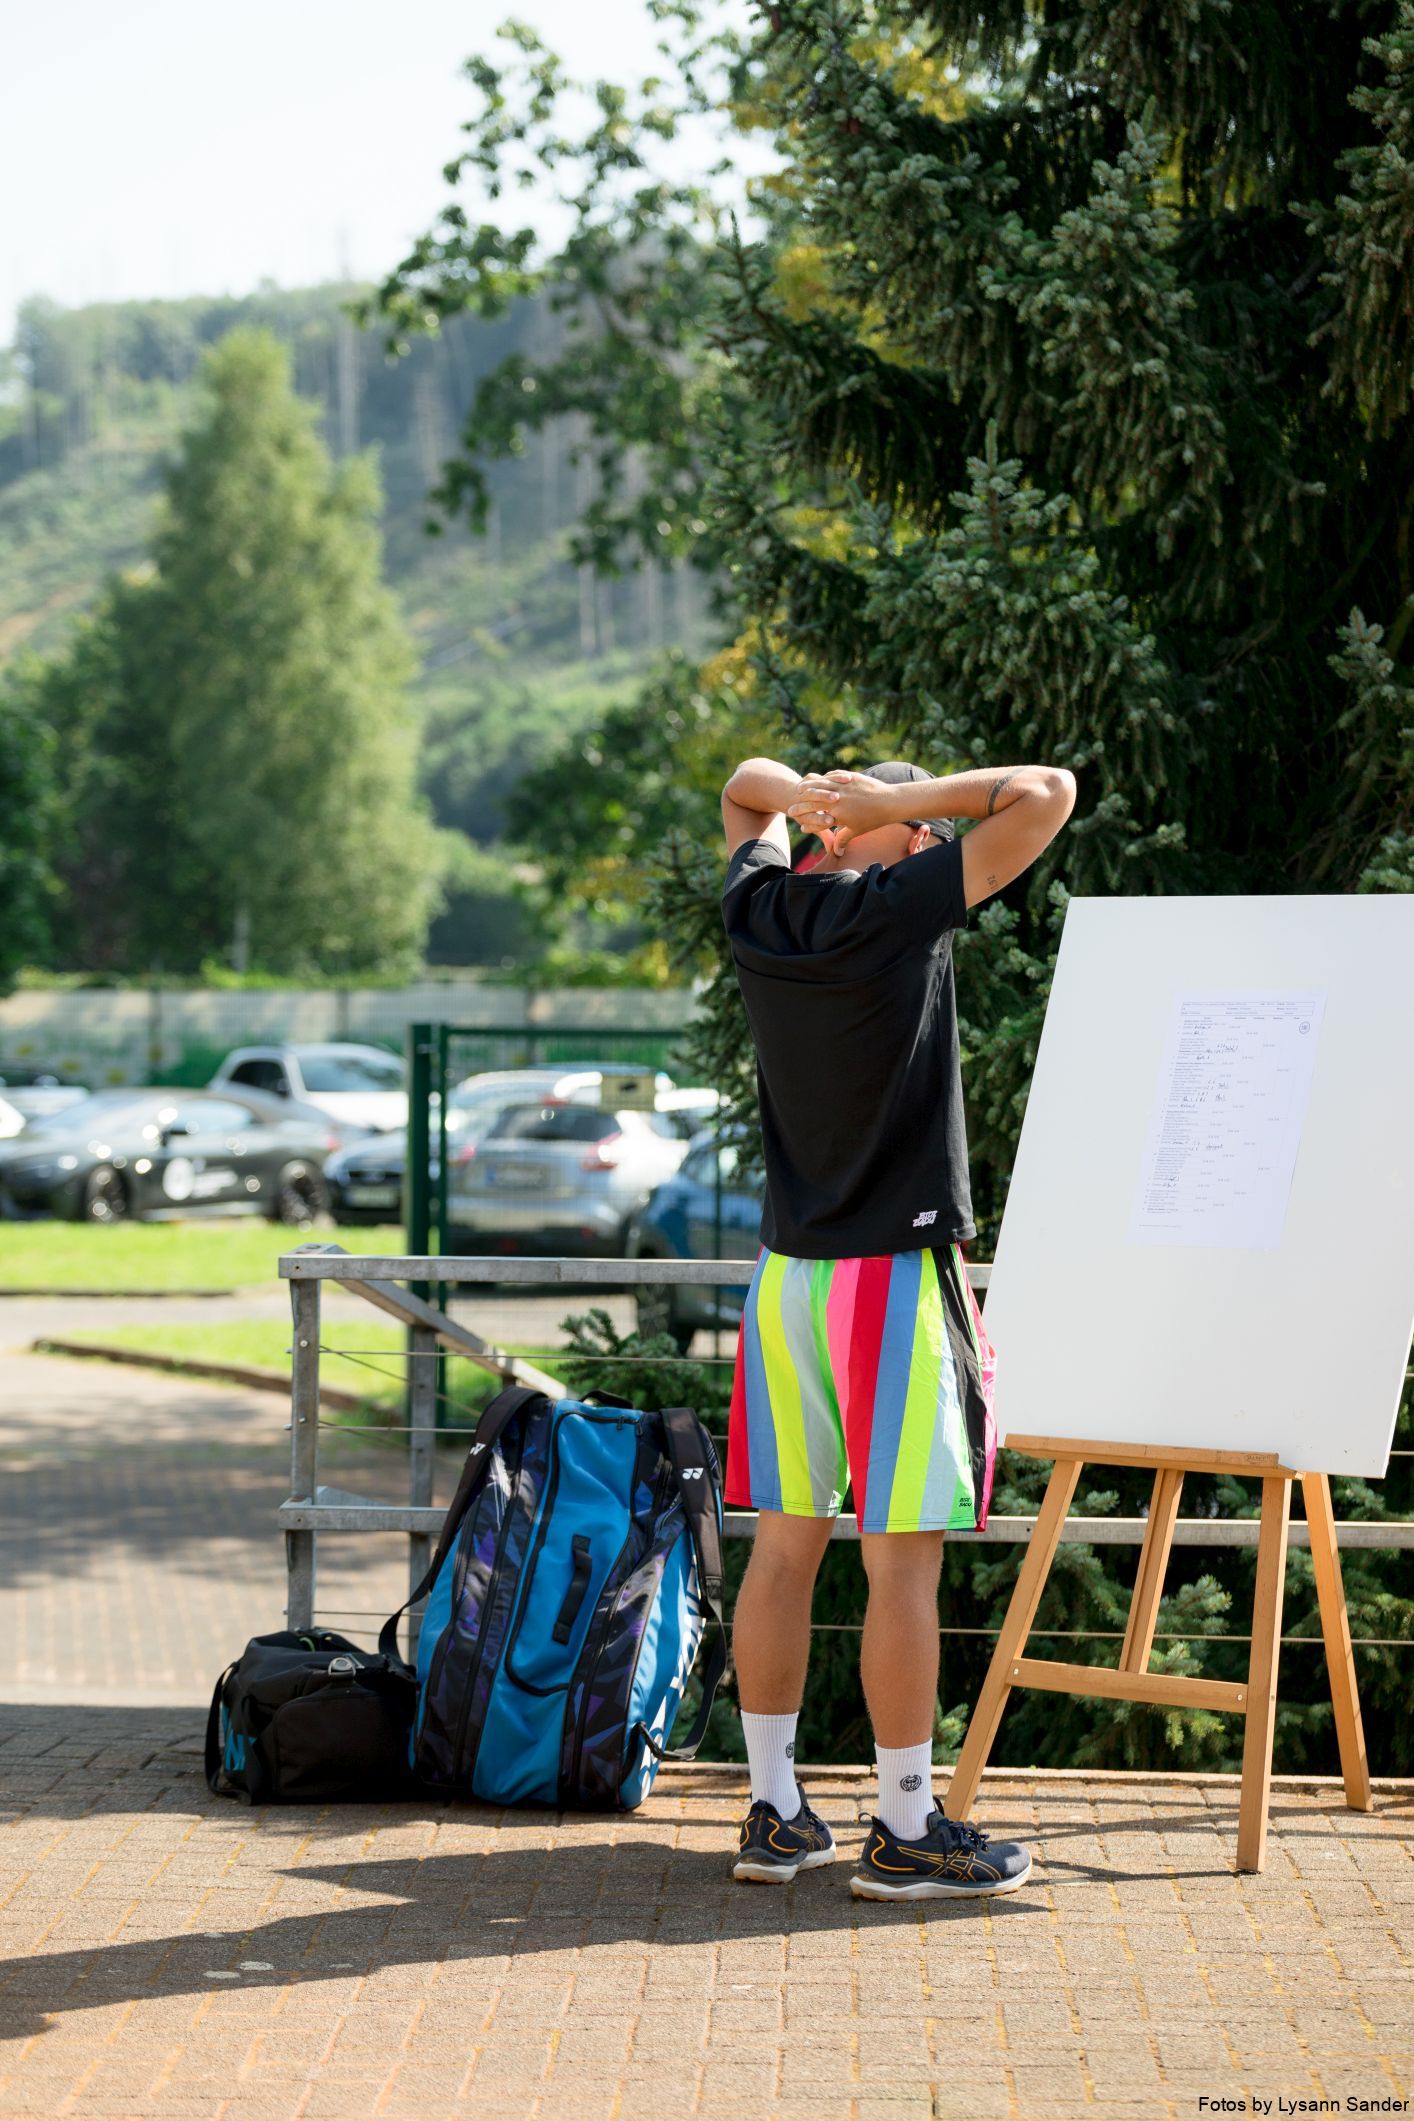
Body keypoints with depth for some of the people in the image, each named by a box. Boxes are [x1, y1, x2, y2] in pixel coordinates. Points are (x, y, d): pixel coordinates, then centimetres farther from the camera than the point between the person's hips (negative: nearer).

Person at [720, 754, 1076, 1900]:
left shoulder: (759, 910, 5)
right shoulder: (903, 907, -12)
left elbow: (746, 785, 26)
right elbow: (1047, 791, -10)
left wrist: (806, 795, 5)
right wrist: (899, 801, -6)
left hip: (786, 1279, 7)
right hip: (895, 1280, -7)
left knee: (785, 1548, 11)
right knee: (903, 1561, -1)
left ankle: (775, 1814, 17)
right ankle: (906, 1832, 5)